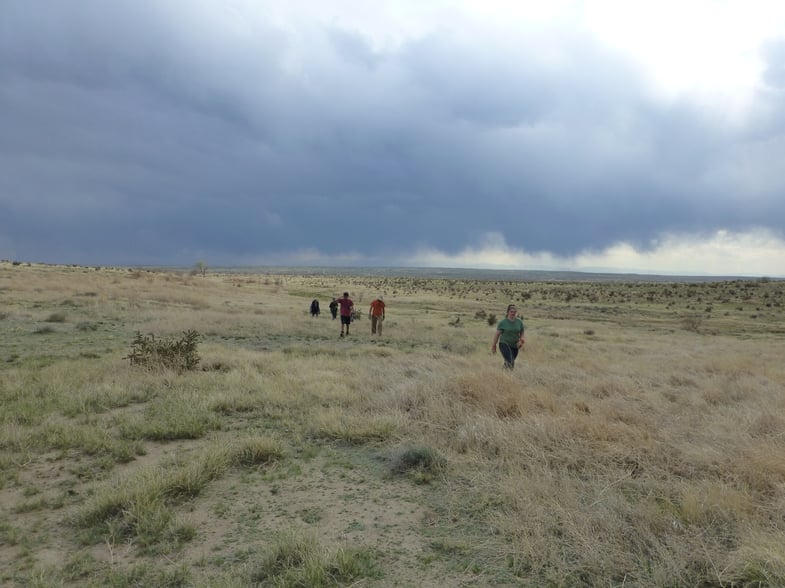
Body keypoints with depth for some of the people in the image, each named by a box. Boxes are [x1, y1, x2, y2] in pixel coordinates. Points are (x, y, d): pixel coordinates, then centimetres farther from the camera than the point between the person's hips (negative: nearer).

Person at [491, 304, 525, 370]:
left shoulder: (519, 322, 3)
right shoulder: (502, 322, -7)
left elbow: (521, 333, 13)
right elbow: (497, 334, -1)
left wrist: (521, 340, -7)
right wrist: (494, 345, 2)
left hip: (514, 345, 5)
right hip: (504, 344, -5)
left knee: (512, 362, 12)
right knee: (510, 362, -23)